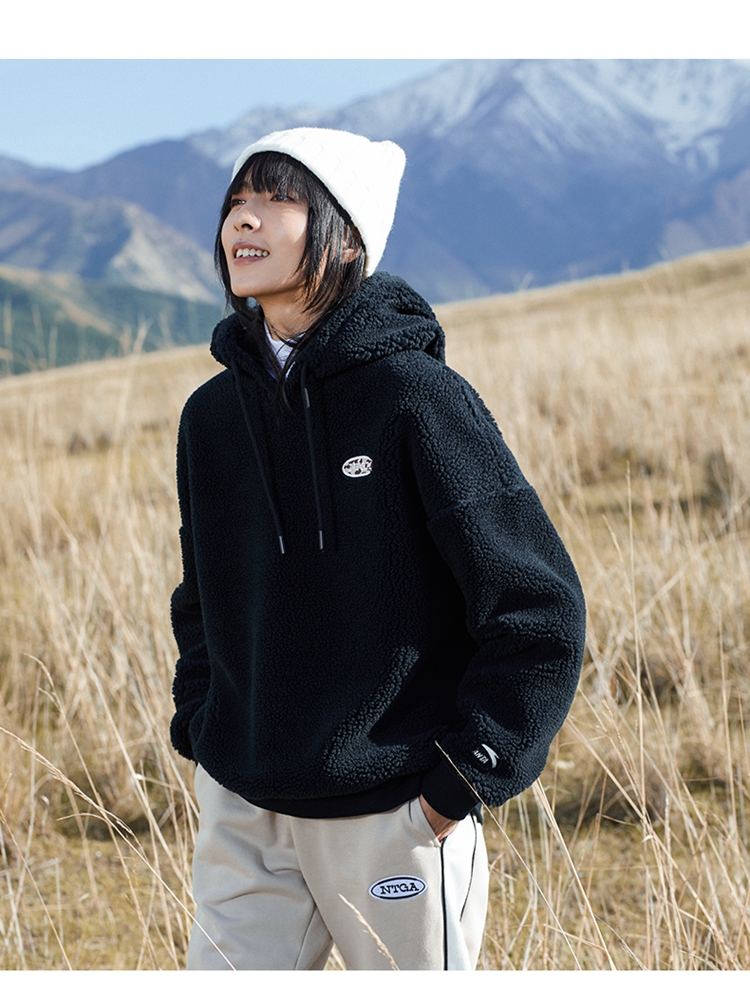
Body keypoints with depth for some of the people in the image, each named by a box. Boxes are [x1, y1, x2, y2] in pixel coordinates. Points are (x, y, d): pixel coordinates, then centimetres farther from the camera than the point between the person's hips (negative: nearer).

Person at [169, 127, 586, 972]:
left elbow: (539, 610, -11)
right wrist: (199, 730, 8)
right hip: (241, 817, 5)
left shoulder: (415, 395, -12)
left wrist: (461, 781, -11)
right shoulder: (211, 416, 4)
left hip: (391, 816, -4)